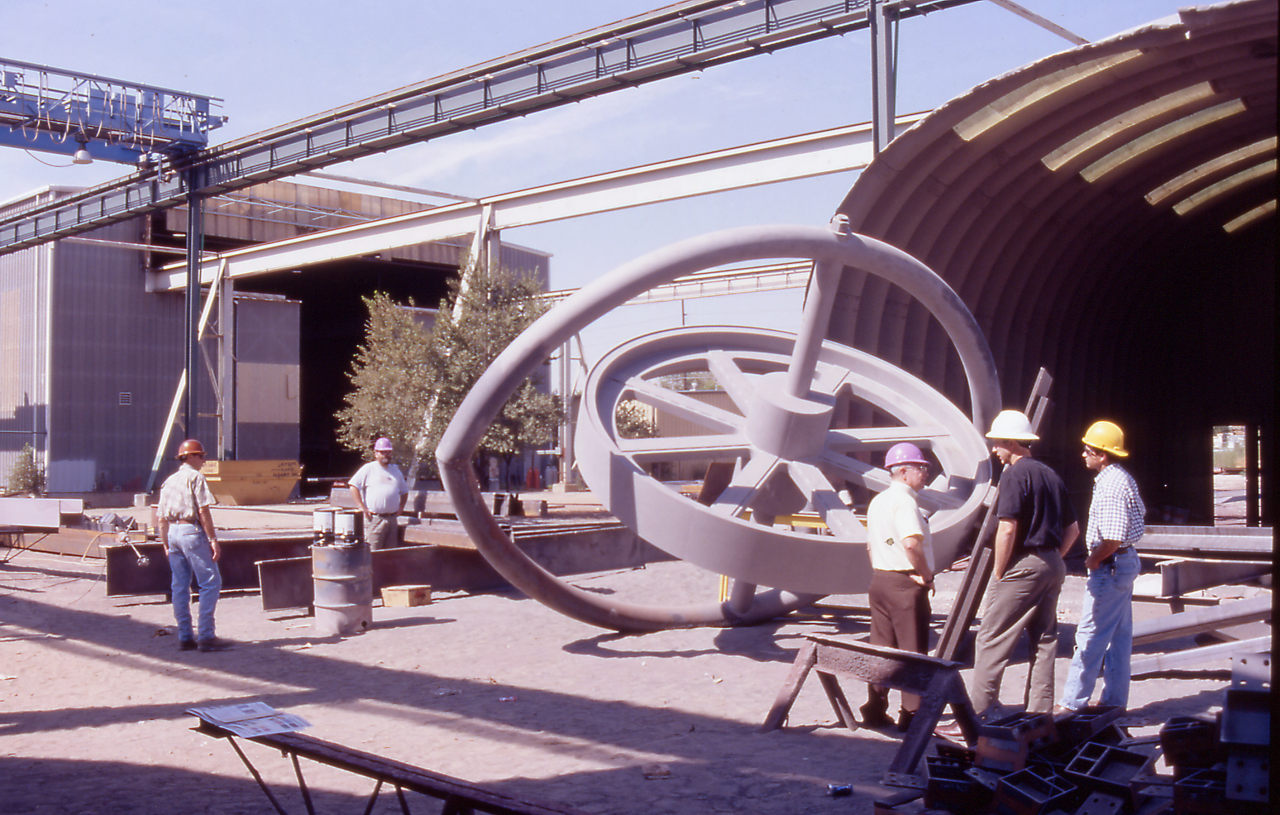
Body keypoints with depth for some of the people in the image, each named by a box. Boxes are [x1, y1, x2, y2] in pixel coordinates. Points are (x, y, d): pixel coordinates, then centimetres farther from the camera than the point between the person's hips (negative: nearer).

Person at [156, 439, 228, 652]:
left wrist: (166, 544, 21)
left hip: (173, 533, 8)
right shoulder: (195, 477, -4)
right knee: (211, 582, -4)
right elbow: (203, 510, -12)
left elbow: (161, 518, 16)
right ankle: (206, 636, -9)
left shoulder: (169, 481, 17)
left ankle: (185, 638, 13)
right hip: (192, 531, -8)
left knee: (180, 587, 10)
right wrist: (213, 539, -12)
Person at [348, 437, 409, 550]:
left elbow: (404, 491, 30)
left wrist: (401, 507, 14)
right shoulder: (368, 468, 1)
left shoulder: (396, 471, 19)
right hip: (374, 519, -6)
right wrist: (361, 507, -10)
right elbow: (353, 485, -5)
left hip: (392, 518, 6)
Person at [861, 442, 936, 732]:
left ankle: (875, 710, 18)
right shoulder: (904, 502, -16)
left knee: (881, 647, 13)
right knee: (913, 650, -1)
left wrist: (880, 572, 17)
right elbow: (911, 543, -27)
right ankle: (912, 714, 3)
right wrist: (927, 575, -15)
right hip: (906, 583, -9)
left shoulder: (877, 502, 14)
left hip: (879, 579, 9)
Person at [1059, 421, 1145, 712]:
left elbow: (1112, 539, -28)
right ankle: (1114, 700, 22)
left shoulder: (1110, 486, -23)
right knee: (1119, 635, 14)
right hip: (1126, 561, 11)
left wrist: (1093, 561, -10)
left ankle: (1073, 703, 0)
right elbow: (1139, 514, 24)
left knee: (1090, 636, -5)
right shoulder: (1124, 478, 9)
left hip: (1110, 566, -11)